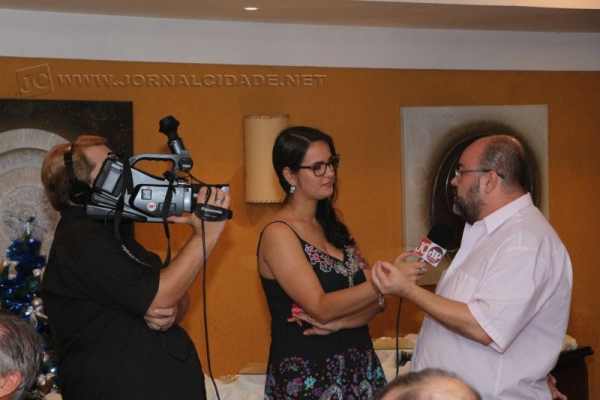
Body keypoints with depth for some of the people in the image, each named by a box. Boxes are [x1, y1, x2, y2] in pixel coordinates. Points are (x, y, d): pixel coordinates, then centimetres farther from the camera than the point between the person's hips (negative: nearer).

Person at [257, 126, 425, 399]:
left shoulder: (332, 226, 10)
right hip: (307, 377, -6)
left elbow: (372, 300, 4)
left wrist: (339, 322, -14)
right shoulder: (278, 234, -11)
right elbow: (320, 307, -19)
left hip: (359, 366, 6)